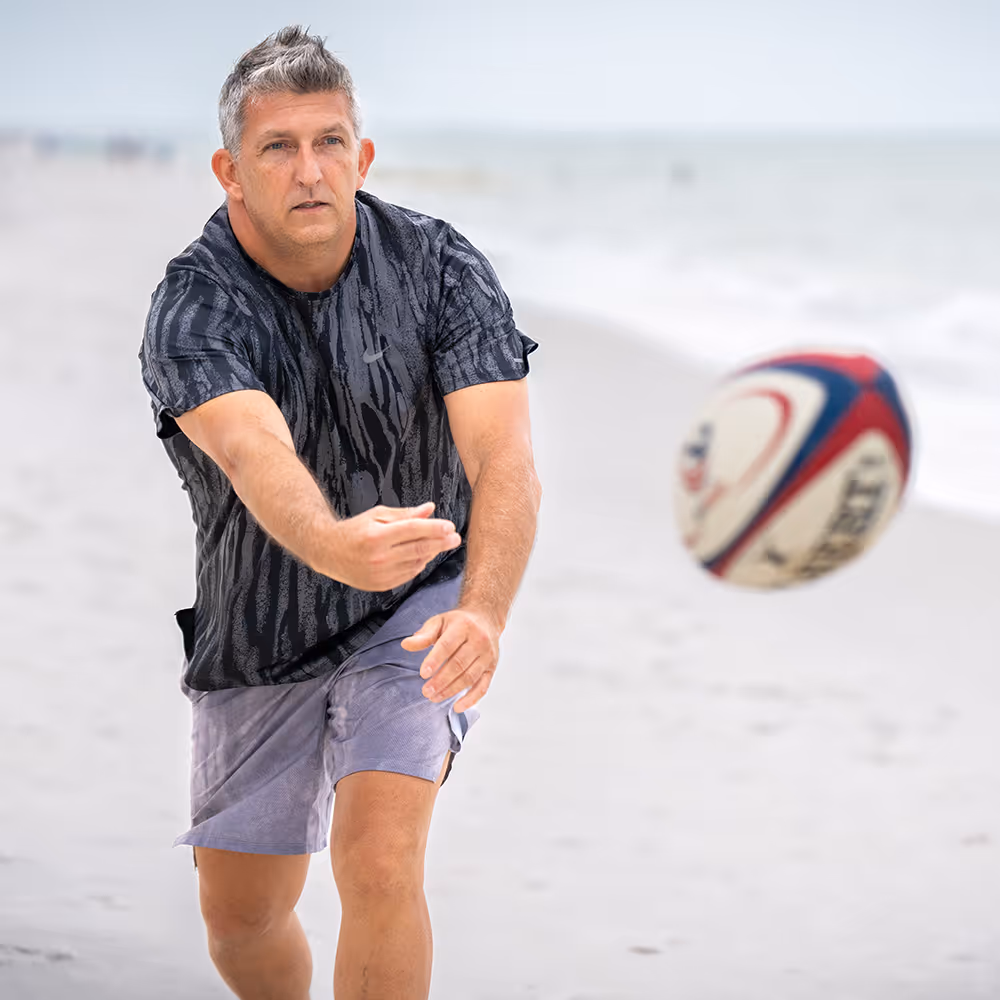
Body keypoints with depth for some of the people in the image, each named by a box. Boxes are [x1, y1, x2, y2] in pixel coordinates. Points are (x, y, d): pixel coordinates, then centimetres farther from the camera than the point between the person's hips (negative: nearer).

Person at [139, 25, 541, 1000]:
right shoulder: (191, 307, -22)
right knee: (240, 918, 13)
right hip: (256, 636, 2)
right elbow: (256, 453, -42)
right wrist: (332, 546, -65)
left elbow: (504, 455, -29)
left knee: (379, 863, -24)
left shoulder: (440, 267, -17)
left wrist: (482, 609, -48)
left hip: (417, 615, -1)